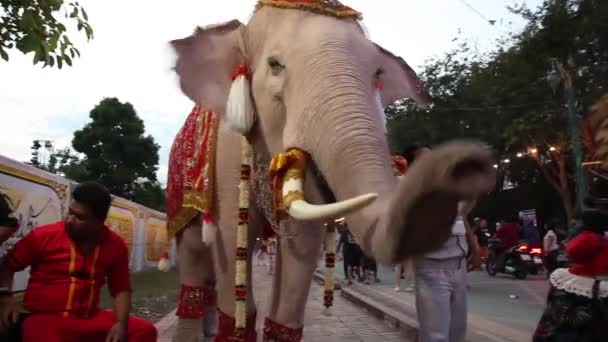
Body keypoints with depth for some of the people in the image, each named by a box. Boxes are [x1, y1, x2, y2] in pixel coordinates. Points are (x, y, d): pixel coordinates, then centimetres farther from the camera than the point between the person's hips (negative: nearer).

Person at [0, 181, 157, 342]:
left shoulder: (115, 245, 0)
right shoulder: (44, 235, -6)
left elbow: (121, 290, 6)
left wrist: (120, 324, -9)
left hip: (90, 319, 3)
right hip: (45, 317, -3)